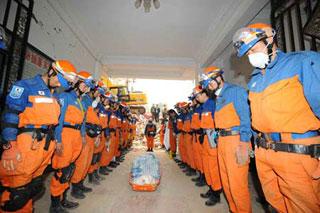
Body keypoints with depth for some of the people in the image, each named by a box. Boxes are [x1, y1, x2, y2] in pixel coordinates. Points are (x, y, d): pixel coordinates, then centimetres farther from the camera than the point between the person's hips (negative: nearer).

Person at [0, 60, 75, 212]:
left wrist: (54, 141, 20)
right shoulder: (24, 86, -6)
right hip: (26, 145, -7)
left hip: (46, 145, 7)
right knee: (16, 192, 0)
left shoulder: (52, 94, 16)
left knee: (33, 186, 19)